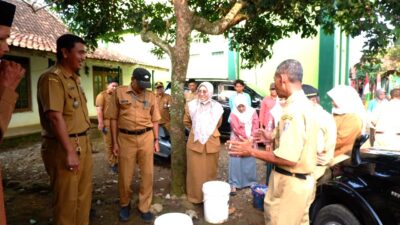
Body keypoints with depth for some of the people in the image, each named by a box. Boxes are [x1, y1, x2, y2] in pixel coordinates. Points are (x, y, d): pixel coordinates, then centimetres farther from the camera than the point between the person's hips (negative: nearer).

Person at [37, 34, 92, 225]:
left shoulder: (73, 78, 14)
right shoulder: (52, 77, -15)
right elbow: (55, 117, -23)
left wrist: (84, 143, 17)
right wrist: (69, 151, -23)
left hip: (82, 143, 9)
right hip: (63, 146, -9)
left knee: (83, 194, 19)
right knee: (67, 199, 5)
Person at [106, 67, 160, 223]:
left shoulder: (151, 96, 5)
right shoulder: (119, 92, -2)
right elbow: (114, 119, -1)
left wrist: (156, 140, 7)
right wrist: (114, 142, -3)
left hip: (146, 137, 2)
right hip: (126, 138, -2)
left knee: (147, 174, 8)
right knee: (125, 176, 9)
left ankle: (144, 207, 25)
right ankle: (125, 204, 34)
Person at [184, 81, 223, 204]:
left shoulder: (217, 107, -3)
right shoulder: (191, 106, -4)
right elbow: (186, 122, 11)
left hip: (212, 143, 1)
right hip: (194, 143, 0)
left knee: (210, 172, 12)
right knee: (195, 172, 7)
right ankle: (195, 196, 22)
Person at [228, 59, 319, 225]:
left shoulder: (294, 110, -26)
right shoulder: (305, 104, 6)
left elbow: (288, 159, -28)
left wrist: (251, 151, -19)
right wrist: (273, 136, 19)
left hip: (290, 183, -9)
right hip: (303, 180, 9)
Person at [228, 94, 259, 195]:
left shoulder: (252, 112, 1)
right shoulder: (234, 114, -8)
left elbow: (256, 125, -2)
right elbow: (236, 129, -13)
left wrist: (252, 137, -14)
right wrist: (246, 138, -16)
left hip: (250, 141, 3)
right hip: (238, 141, -3)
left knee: (250, 161, 9)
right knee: (235, 162, -5)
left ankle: (251, 182, 24)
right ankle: (234, 184, 0)